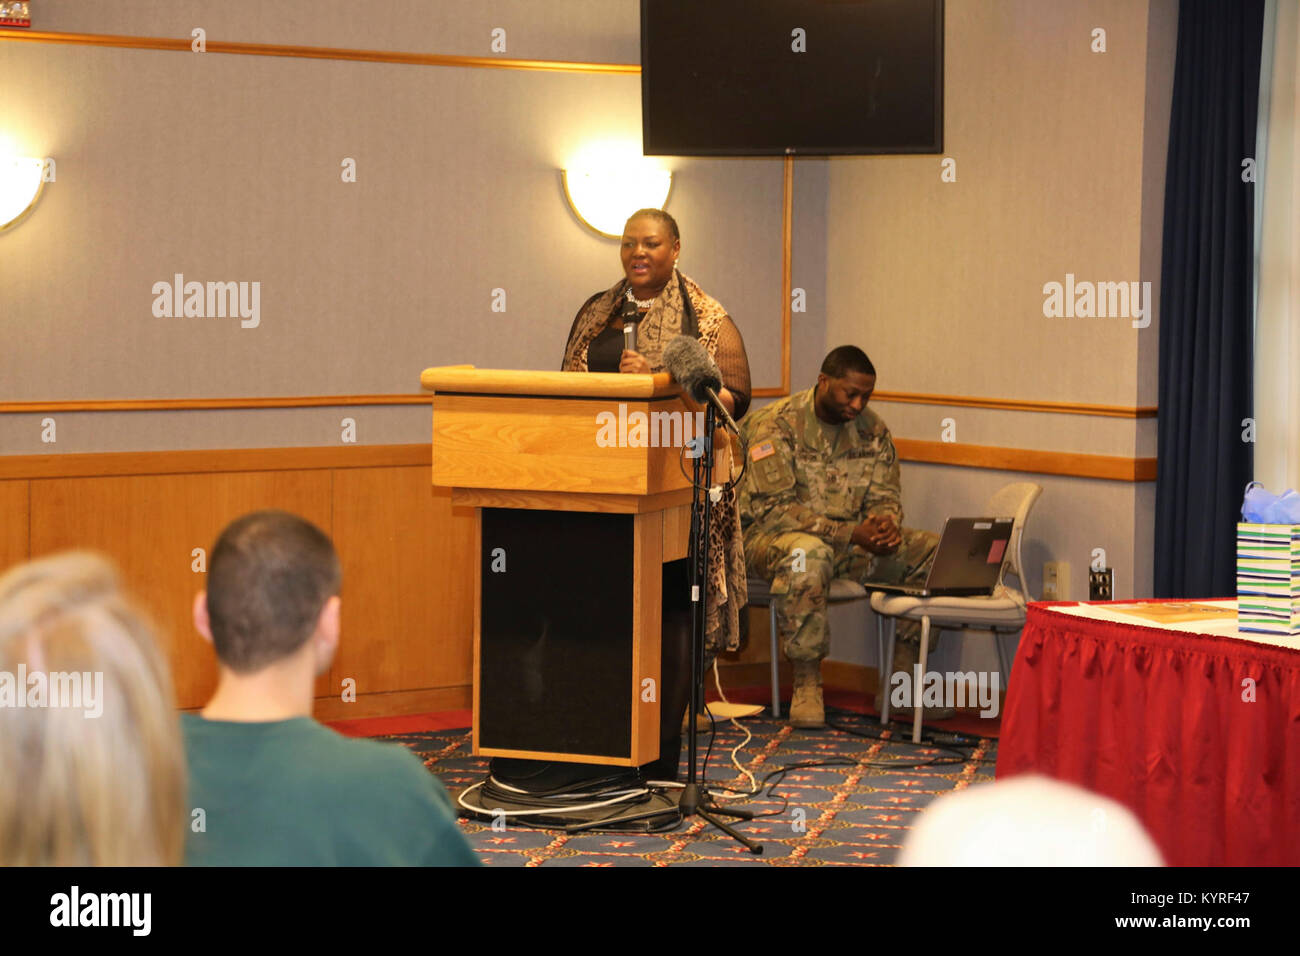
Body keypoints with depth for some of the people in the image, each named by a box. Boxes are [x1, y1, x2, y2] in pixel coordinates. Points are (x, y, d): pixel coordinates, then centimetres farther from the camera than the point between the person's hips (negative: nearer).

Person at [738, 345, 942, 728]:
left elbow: (885, 496, 9)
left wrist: (886, 525, -19)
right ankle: (807, 684, -31)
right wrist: (850, 535, -29)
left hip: (852, 540, 6)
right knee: (808, 554, -42)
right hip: (772, 537, -6)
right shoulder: (776, 424, -14)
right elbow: (774, 508, -21)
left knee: (935, 550, -10)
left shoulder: (871, 429, 6)